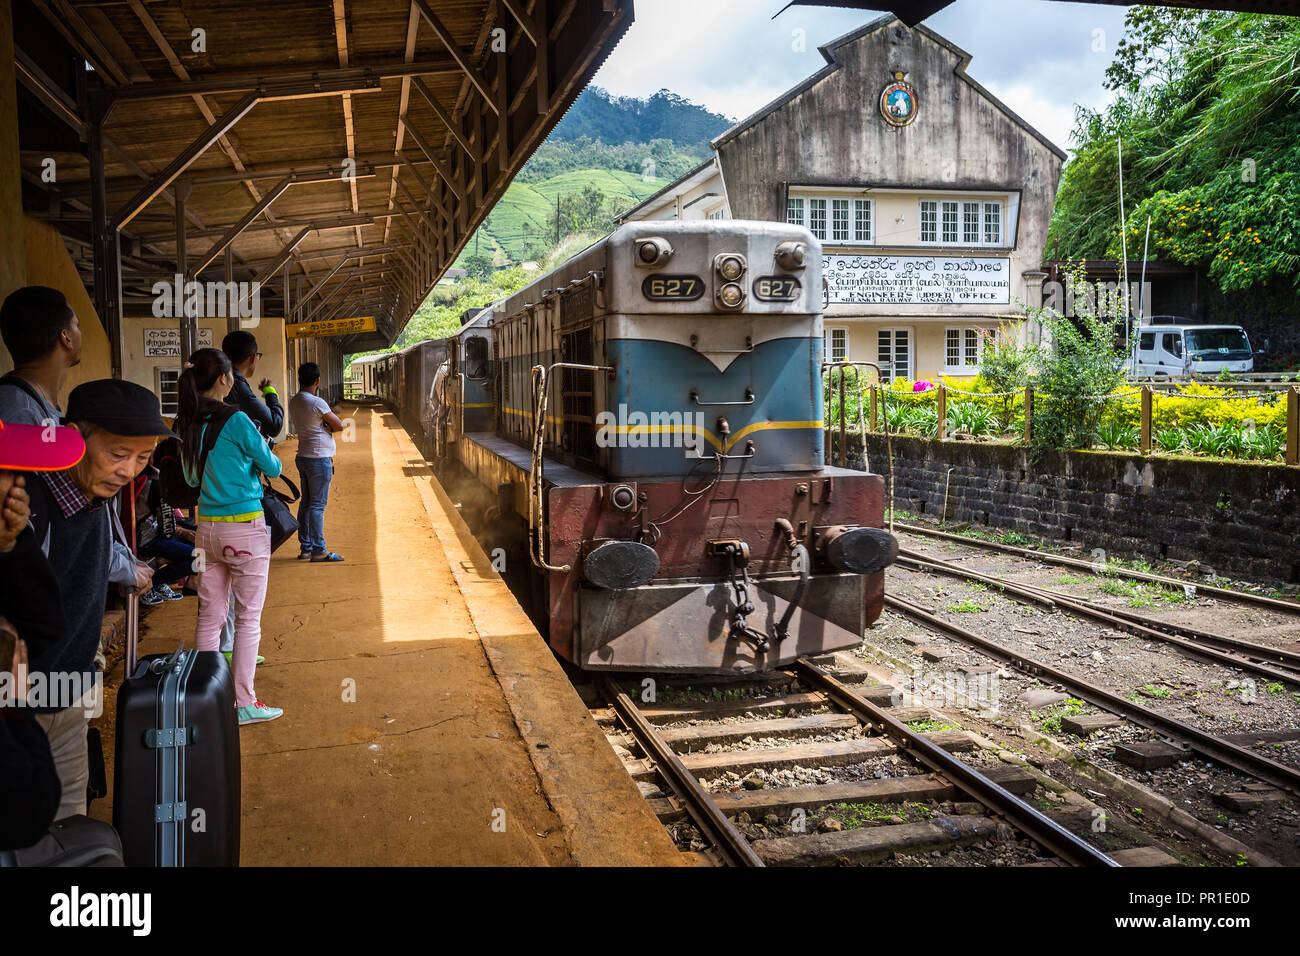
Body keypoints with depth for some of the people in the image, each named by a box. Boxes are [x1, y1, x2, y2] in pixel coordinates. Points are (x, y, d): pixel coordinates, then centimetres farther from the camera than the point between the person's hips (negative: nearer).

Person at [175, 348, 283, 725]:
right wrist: (267, 462, 16)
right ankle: (244, 704, 9)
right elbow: (272, 468, -5)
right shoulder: (236, 420, -15)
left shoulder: (187, 423, 4)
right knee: (248, 619, 3)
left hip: (207, 529, 6)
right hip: (245, 529, -6)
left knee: (209, 618, 11)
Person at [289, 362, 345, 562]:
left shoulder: (294, 402, 9)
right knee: (318, 505, -6)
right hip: (319, 459, -9)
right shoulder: (317, 403, -16)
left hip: (303, 457, 9)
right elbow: (339, 425, -9)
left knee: (306, 503, 13)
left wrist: (323, 427, -7)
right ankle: (319, 551, -4)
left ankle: (305, 547, 19)